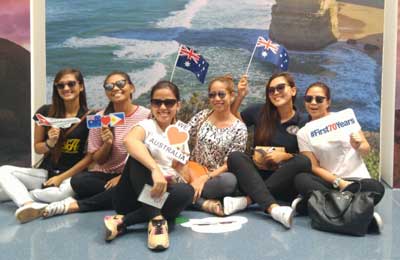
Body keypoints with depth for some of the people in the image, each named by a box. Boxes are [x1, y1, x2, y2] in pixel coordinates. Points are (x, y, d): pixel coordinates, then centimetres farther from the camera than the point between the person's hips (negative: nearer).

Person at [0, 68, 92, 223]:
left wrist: (62, 177, -12)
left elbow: (91, 155, -6)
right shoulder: (45, 112, 2)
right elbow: (37, 148, 9)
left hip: (73, 174, -3)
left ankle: (17, 193, -18)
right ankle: (31, 205, -42)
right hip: (45, 172, 4)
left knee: (67, 190, -38)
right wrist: (49, 143, -15)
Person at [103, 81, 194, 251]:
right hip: (130, 196, -4)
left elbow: (181, 174, 13)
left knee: (186, 191, -28)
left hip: (159, 194, 4)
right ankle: (156, 218, -34)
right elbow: (129, 140, -33)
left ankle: (123, 221, -26)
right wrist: (155, 169, -45)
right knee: (139, 154, -29)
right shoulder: (147, 126, -5)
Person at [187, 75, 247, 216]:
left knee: (230, 180, -36)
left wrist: (205, 178, -20)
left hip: (215, 177, -2)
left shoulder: (239, 128, -5)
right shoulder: (202, 116, 4)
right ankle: (203, 203, -25)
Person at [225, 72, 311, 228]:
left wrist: (285, 156, -14)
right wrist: (240, 96, 5)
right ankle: (273, 208, -47)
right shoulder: (260, 112, 6)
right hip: (256, 177, 1)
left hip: (284, 182, -1)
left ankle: (247, 200, -33)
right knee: (235, 156, -27)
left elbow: (306, 158, 4)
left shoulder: (302, 123, 2)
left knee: (303, 162, -29)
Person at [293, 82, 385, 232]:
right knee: (300, 179, -29)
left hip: (356, 179, 0)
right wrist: (338, 182, -17)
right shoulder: (303, 133, 3)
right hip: (329, 182, 0)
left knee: (376, 188, -32)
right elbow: (314, 167, -2)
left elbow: (366, 150, 8)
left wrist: (358, 146, -16)